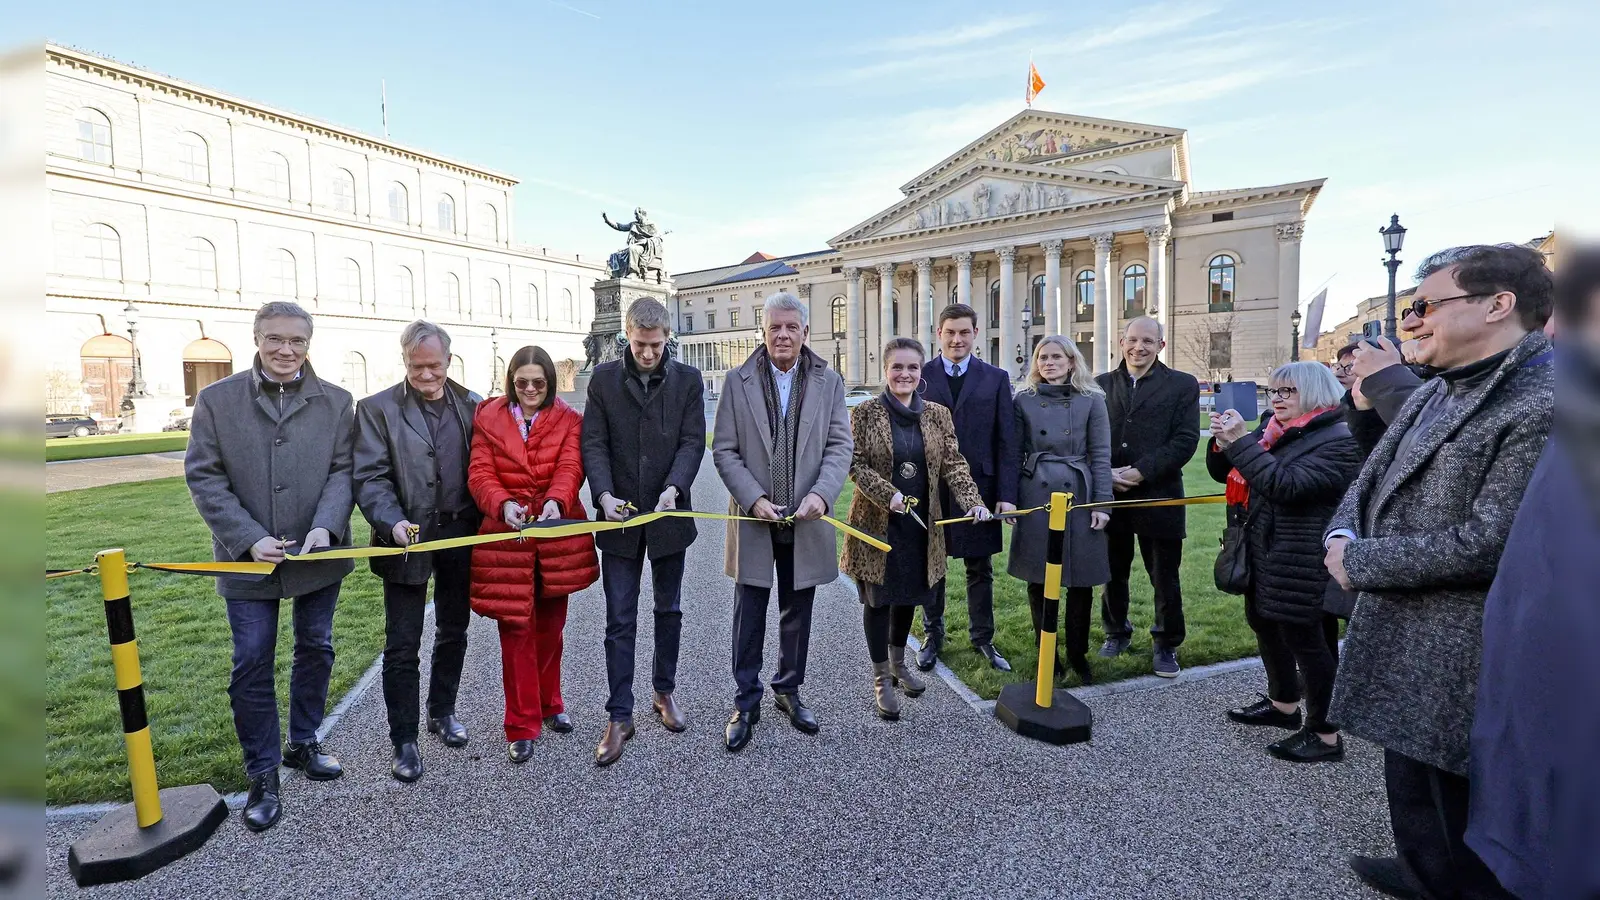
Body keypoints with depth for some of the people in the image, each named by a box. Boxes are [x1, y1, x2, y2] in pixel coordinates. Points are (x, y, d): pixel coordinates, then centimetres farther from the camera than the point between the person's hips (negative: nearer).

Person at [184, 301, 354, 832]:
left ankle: (303, 744, 36)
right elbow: (203, 477, -5)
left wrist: (326, 527, -19)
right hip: (248, 558, -1)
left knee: (316, 650, 15)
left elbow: (342, 470, -3)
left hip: (318, 555, 2)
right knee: (252, 665, 4)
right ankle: (262, 774, 21)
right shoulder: (216, 400, -3)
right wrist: (249, 539, -16)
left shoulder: (336, 403, 0)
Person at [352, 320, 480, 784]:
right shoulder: (377, 409, -4)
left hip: (460, 536, 3)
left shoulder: (471, 405, 4)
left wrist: (485, 522, -6)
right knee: (402, 645, 3)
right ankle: (404, 740, 18)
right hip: (408, 540, -3)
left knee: (453, 633, 17)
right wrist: (393, 522, -25)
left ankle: (442, 712, 37)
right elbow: (369, 477, -9)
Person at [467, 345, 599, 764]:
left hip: (558, 534, 1)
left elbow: (570, 467, -11)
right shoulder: (488, 418, 4)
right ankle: (522, 726, 14)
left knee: (551, 626, 15)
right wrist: (502, 504, -25)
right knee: (516, 629, 2)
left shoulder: (568, 420, 3)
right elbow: (480, 473, -5)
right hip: (507, 534, -1)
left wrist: (556, 501, -31)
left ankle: (549, 704, 35)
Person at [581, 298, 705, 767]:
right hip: (620, 516, -1)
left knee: (668, 610, 15)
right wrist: (604, 495, -19)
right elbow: (593, 443, -4)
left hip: (669, 514, 1)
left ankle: (664, 692, 34)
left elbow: (693, 442, -6)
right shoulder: (604, 378, 0)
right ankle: (619, 716, 13)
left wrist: (674, 488, -22)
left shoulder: (688, 379, 0)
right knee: (620, 620, 3)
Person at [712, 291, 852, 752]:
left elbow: (840, 445, -1)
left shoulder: (828, 381, 3)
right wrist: (754, 500, -15)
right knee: (749, 616, 6)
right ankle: (746, 702, 22)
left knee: (798, 613, 14)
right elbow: (724, 450, -3)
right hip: (754, 520, -1)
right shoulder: (738, 380, -1)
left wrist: (821, 494, -17)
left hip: (806, 521, 2)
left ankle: (789, 691, 33)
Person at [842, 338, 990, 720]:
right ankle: (881, 678, 21)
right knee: (878, 598, 6)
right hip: (877, 522, -3)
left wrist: (973, 501, -15)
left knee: (908, 595, 17)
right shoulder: (865, 413, -6)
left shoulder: (937, 414, 4)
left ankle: (898, 663, 39)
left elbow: (953, 463, 0)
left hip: (920, 523, 4)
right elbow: (856, 464, -9)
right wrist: (888, 494, -23)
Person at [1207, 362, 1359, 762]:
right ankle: (1283, 704, 39)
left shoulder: (1339, 440, -15)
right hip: (1261, 556, 9)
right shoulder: (1273, 431, 9)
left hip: (1302, 564, -9)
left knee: (1306, 639, 1)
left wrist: (1240, 441, -26)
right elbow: (1223, 472, 12)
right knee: (1265, 626, 20)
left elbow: (1286, 485, -28)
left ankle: (1325, 734, 16)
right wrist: (1222, 441, -7)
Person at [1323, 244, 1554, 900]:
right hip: (1399, 640, 9)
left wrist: (1357, 563, -17)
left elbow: (1487, 544, -26)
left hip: (1460, 663, -9)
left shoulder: (1547, 407, -21)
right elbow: (1372, 476, 13)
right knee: (1408, 781, 27)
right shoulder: (1433, 393, 8)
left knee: (1459, 803, 12)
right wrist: (1343, 534, -7)